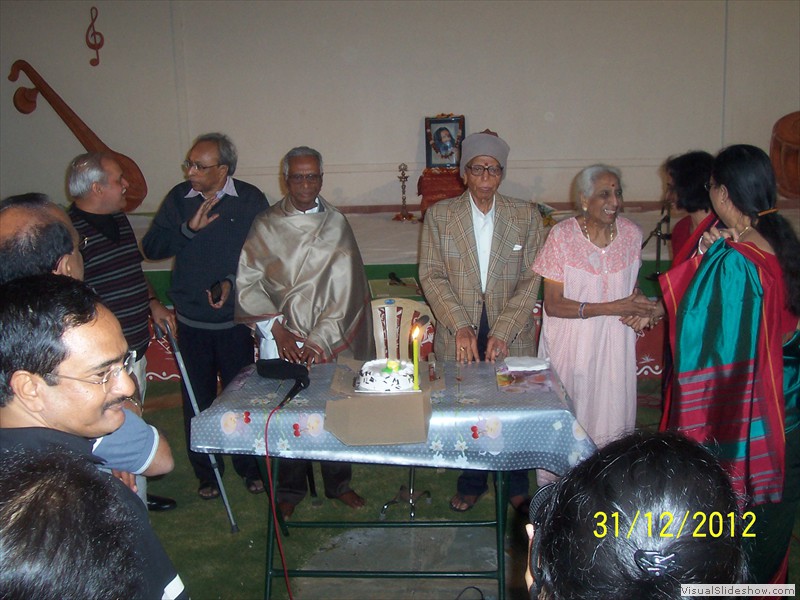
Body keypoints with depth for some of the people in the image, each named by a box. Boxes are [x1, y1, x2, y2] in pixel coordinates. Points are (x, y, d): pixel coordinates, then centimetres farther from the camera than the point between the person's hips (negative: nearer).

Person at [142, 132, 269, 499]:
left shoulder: (251, 200, -3)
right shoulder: (179, 198, 2)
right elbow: (152, 248, -3)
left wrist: (233, 282, -16)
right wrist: (189, 228, -16)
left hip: (235, 319, -2)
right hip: (191, 320, 2)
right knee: (197, 399, 8)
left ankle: (250, 467, 26)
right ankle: (206, 473, 25)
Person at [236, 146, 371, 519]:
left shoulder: (336, 225, 1)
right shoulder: (266, 226, 2)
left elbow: (345, 289, -3)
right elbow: (247, 282, 0)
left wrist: (319, 340, -10)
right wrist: (275, 328, -9)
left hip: (330, 341, 0)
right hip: (281, 340, 0)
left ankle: (338, 484, 27)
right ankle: (290, 490, 22)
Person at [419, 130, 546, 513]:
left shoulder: (526, 216, 1)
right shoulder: (439, 215, 1)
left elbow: (530, 280, -3)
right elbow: (431, 275, -3)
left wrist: (503, 331, -14)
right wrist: (460, 327, -14)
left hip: (511, 336, 0)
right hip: (459, 336, 0)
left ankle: (516, 488, 30)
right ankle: (472, 485, 31)